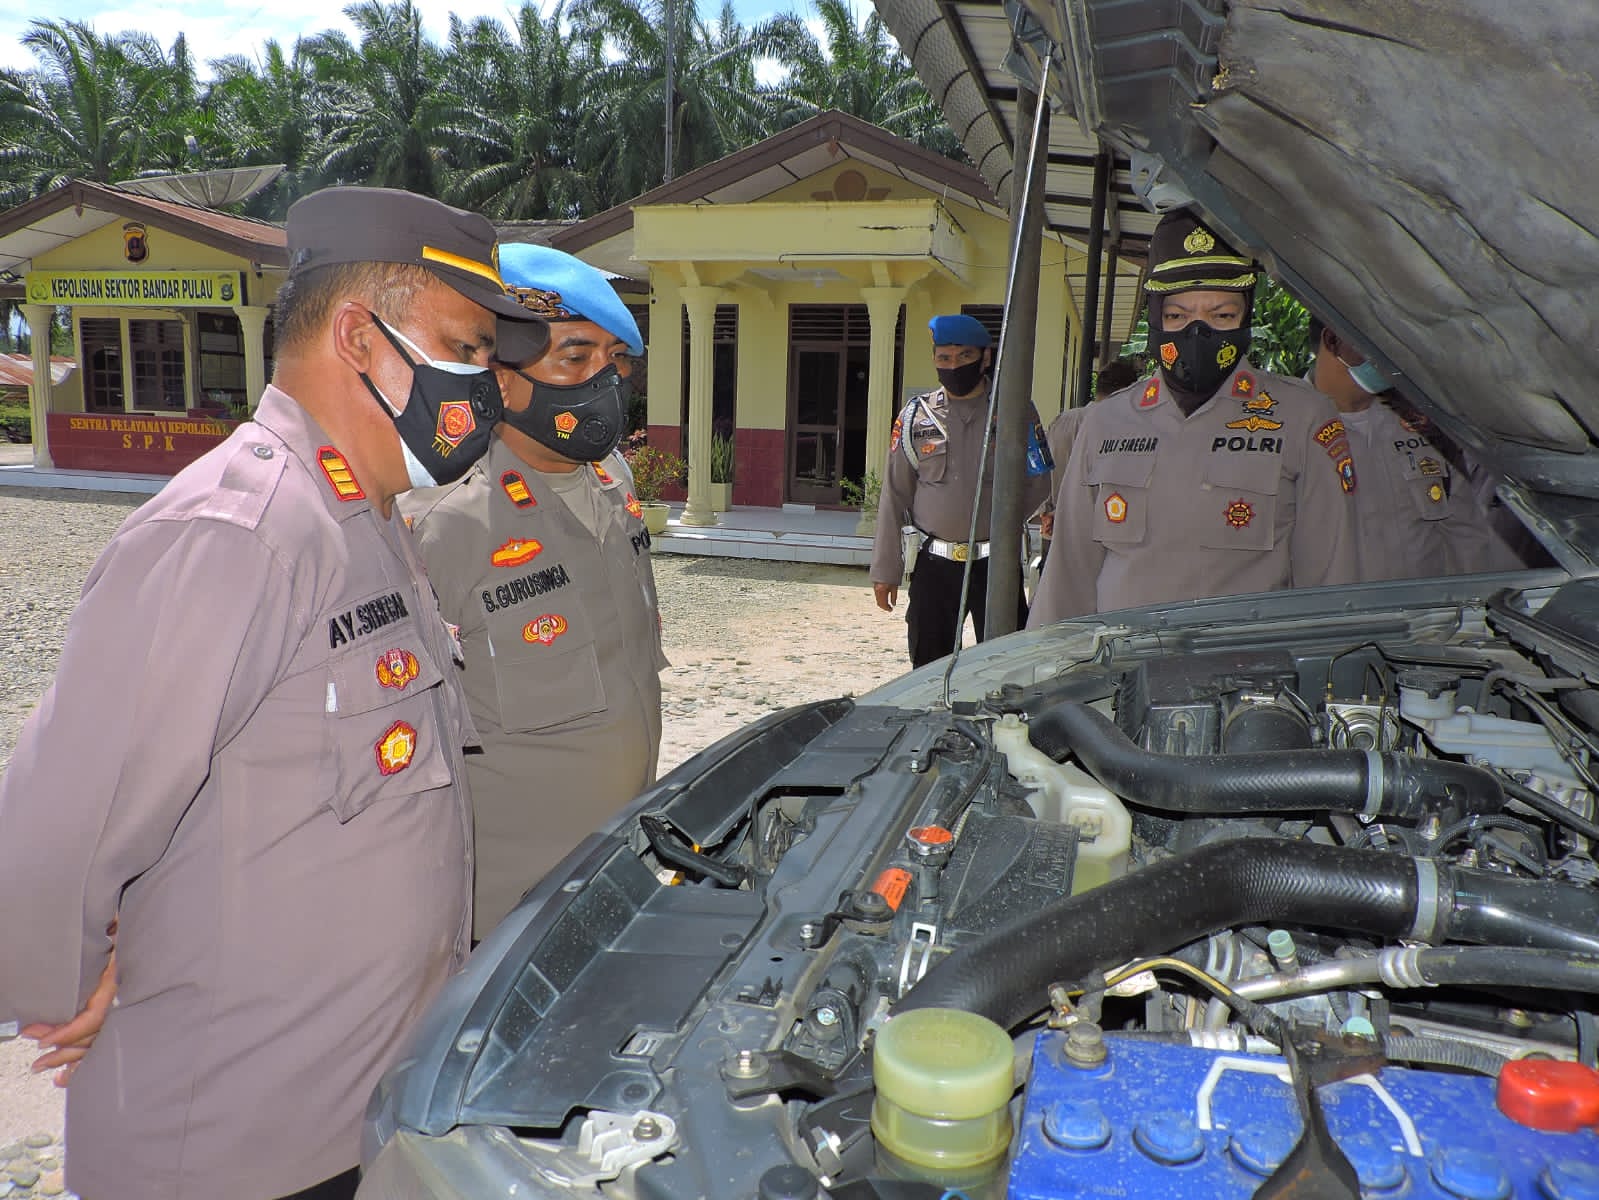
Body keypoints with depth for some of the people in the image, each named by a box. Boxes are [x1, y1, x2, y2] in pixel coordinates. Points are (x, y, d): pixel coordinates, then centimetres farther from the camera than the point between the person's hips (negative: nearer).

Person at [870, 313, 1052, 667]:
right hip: (933, 564, 2)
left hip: (997, 563, -1)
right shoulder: (916, 416, 6)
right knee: (929, 667, 8)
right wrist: (885, 571, 5)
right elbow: (894, 496, 7)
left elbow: (1038, 483, 5)